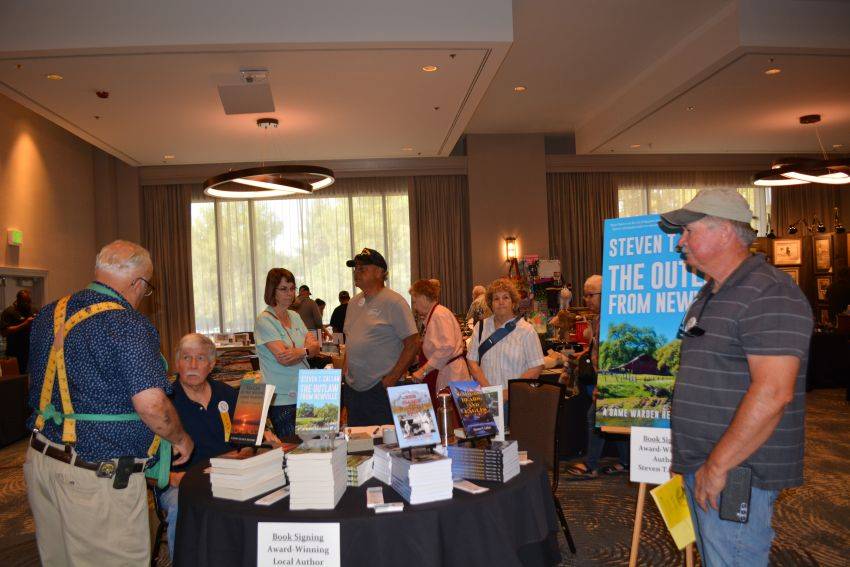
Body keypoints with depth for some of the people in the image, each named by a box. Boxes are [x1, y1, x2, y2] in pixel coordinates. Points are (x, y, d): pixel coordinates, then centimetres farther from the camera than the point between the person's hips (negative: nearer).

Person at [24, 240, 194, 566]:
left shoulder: (48, 315, 8)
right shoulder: (129, 325, -18)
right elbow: (150, 403, -24)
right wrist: (181, 439, -6)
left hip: (40, 457, 8)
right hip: (100, 474, -8)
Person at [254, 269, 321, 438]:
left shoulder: (295, 316, 13)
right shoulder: (264, 320, -8)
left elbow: (315, 347, 3)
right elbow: (284, 358, -17)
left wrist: (298, 352, -16)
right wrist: (307, 350, -6)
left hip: (304, 393, 6)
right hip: (282, 399, -6)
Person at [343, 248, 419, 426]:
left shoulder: (393, 302, -10)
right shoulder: (354, 303, 13)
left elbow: (413, 344, -13)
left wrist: (391, 379, -16)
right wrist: (345, 369, 9)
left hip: (381, 390, -7)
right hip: (353, 389, 7)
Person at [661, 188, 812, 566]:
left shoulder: (768, 294, -18)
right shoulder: (710, 294, 14)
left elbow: (772, 393, -27)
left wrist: (717, 466, -23)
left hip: (736, 471, -9)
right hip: (700, 466, 9)